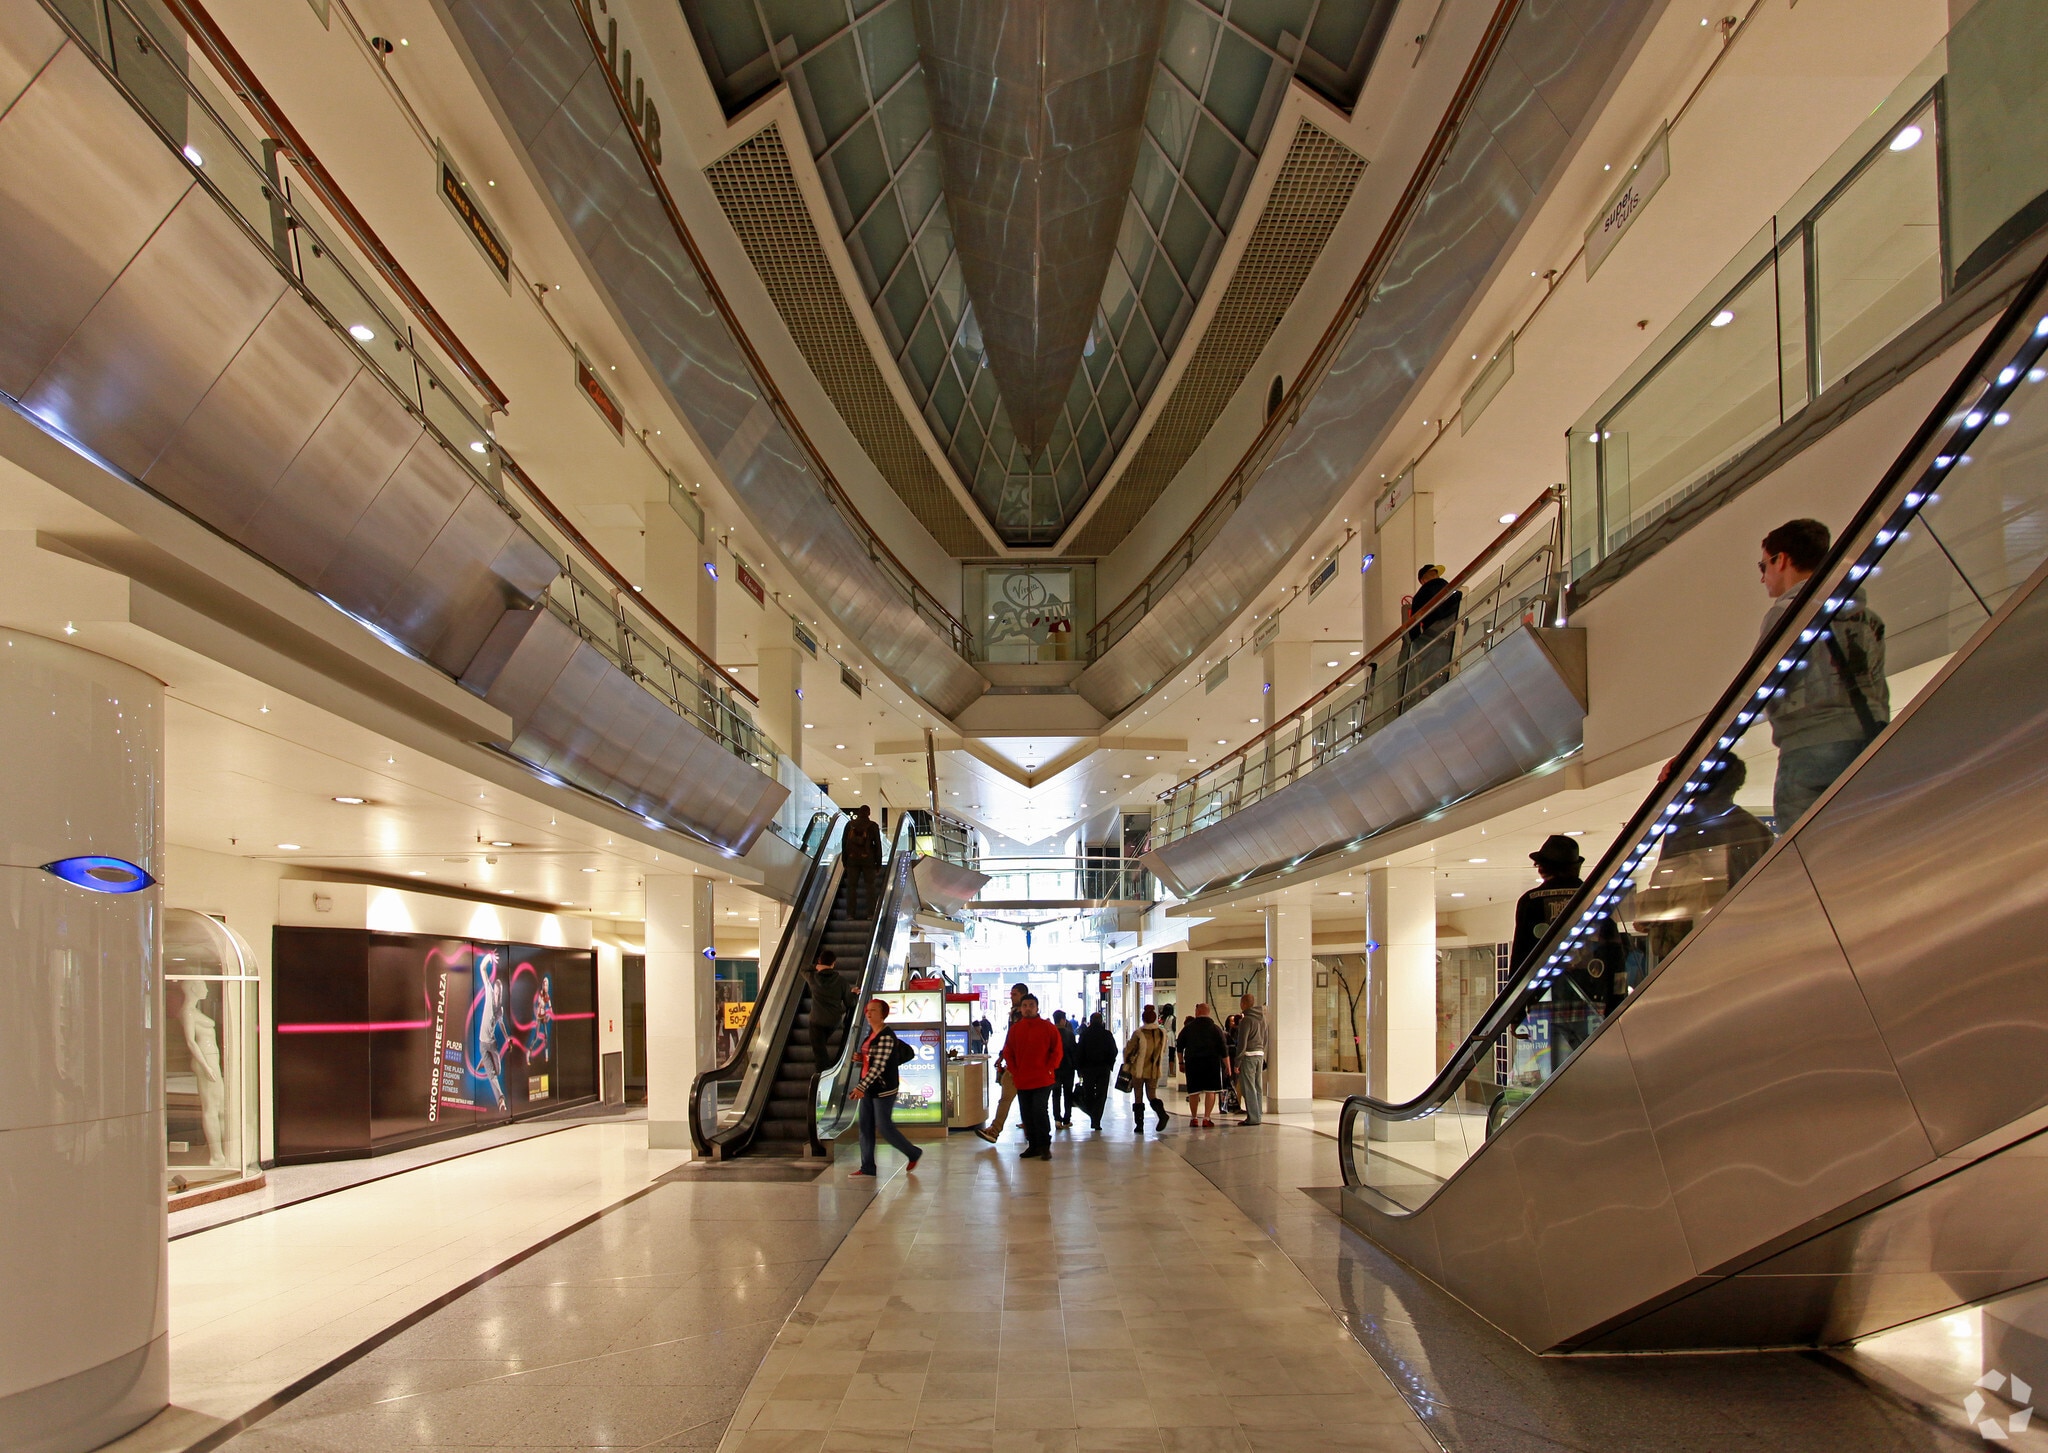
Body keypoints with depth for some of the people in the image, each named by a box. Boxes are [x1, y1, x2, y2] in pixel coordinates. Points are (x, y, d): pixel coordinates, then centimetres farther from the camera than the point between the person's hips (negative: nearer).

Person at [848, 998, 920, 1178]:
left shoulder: (886, 1037, -19)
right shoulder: (872, 1034, 10)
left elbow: (879, 1066, -27)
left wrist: (861, 1086, -32)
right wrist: (859, 1058, 6)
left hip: (884, 1089, -9)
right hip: (869, 1088, 9)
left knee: (884, 1127, -3)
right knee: (865, 1127, 7)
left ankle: (914, 1154, 16)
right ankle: (867, 1168, 12)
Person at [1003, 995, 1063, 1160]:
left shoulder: (1047, 1027, -1)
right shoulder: (1015, 1029, 8)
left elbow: (1057, 1050, 1)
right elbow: (1007, 1052, 14)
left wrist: (1049, 1069, -6)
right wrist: (1013, 1071, 4)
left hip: (1043, 1079, -4)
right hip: (1022, 1081, 4)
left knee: (1039, 1111, -13)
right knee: (1026, 1114, 7)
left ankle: (1044, 1146, -2)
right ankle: (1033, 1145, 17)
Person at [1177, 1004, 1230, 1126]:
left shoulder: (1188, 1028, 4)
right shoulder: (1216, 1028, 1)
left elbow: (1180, 1046, 9)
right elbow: (1224, 1048, -2)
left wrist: (1181, 1062, 19)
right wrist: (1227, 1066, 3)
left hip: (1192, 1062, 2)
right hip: (1211, 1062, -1)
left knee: (1193, 1091, 10)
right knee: (1211, 1090, 0)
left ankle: (1193, 1118, 14)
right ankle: (1207, 1118, -8)